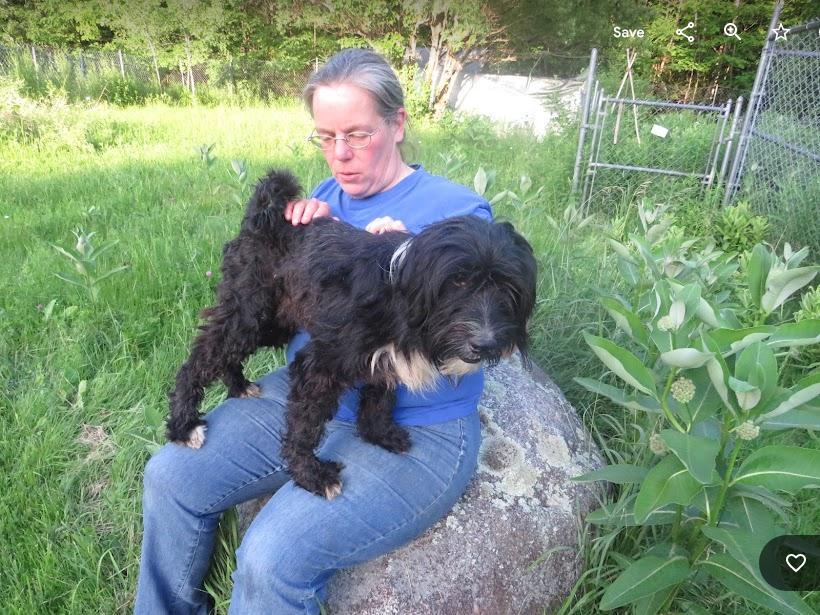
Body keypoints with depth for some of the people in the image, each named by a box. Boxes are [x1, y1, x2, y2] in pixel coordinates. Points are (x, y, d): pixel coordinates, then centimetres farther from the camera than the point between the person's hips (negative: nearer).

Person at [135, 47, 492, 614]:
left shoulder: (459, 212, -11)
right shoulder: (326, 197, 9)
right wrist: (306, 233, -8)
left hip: (414, 433, -6)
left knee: (274, 557, -23)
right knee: (171, 474, -1)